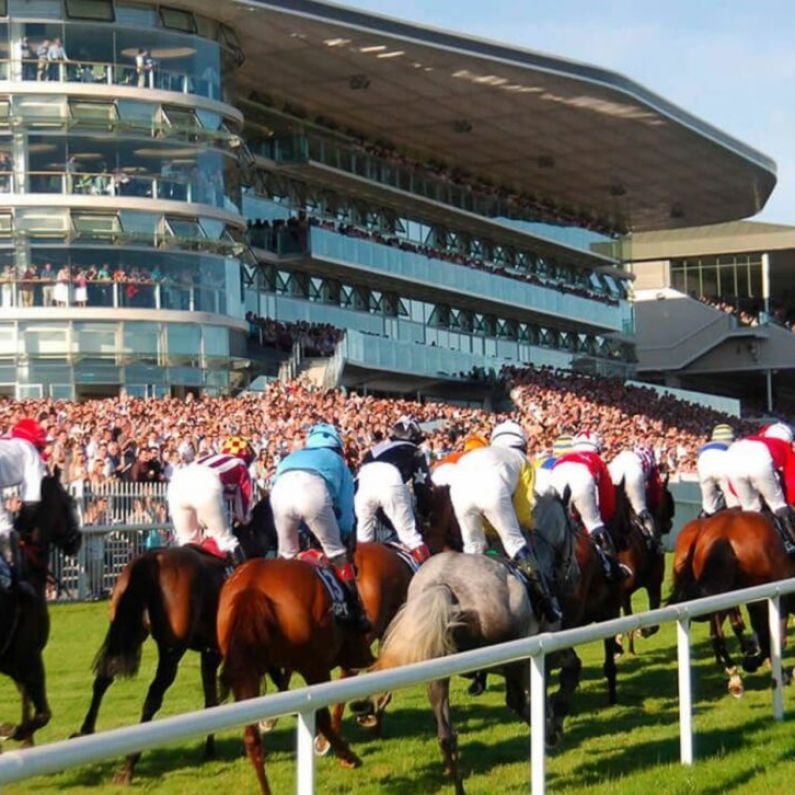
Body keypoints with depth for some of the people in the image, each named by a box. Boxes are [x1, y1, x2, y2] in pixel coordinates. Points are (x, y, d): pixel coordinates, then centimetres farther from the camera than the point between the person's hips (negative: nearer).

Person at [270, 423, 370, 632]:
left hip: (280, 489, 3)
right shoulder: (337, 461, 36)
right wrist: (344, 536, 48)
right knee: (336, 553, 13)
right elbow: (345, 508, 32)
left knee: (285, 554, 25)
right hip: (312, 488, -3)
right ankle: (356, 614, 12)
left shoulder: (291, 457, 44)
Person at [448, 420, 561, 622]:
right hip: (492, 486, -3)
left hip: (459, 485, 3)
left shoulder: (479, 452, 45)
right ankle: (546, 604, 5)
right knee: (515, 543, 7)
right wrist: (528, 525, 48)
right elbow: (524, 505, 28)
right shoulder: (522, 460, 34)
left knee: (473, 547, 21)